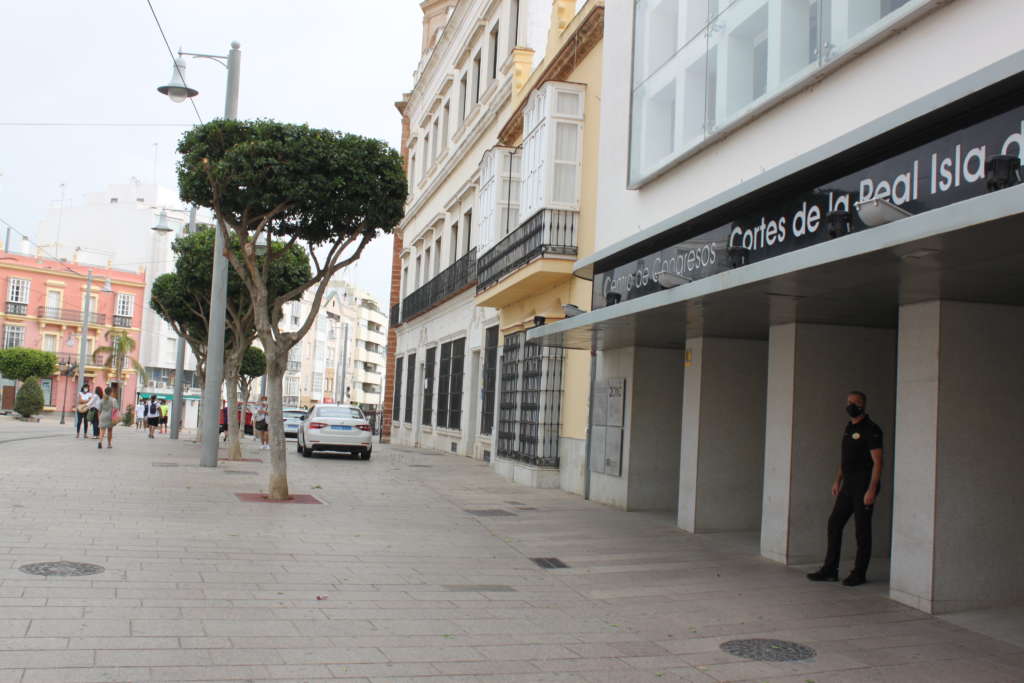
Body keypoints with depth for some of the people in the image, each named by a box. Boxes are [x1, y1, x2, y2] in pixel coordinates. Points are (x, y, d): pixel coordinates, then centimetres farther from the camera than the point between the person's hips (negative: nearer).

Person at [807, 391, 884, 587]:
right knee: (834, 523, 7)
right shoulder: (849, 427, 14)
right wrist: (838, 480, 18)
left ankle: (859, 574, 9)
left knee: (862, 529, -1)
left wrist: (872, 490, -21)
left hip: (864, 485, -8)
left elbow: (877, 462, -16)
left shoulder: (871, 430, -12)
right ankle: (830, 570, 14)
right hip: (849, 485, 8)